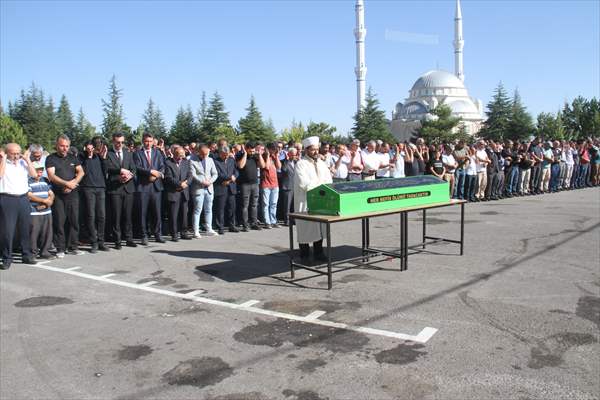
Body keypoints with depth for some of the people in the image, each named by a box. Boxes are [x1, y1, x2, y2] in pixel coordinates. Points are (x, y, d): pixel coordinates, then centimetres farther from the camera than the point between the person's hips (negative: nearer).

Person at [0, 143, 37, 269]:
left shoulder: (23, 162, 12)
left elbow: (34, 174, 3)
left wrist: (27, 159, 0)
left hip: (23, 199, 4)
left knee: (25, 228, 10)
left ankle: (27, 255, 20)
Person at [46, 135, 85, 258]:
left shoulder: (73, 158, 14)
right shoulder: (51, 158, 2)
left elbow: (81, 172, 5)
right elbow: (51, 176, -9)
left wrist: (73, 183, -11)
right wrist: (67, 183, -16)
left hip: (73, 194, 3)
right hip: (58, 195, -3)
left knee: (74, 220, 3)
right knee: (59, 222, -2)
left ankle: (73, 246, 11)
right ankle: (60, 249, 5)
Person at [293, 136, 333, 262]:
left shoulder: (322, 163, 14)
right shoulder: (301, 164, -6)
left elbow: (329, 181, 7)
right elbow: (303, 183, -17)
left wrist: (314, 184, -11)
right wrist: (320, 183, -10)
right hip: (305, 201, -6)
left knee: (320, 226, 8)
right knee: (305, 228, -2)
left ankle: (318, 253, 18)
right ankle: (304, 255, 7)